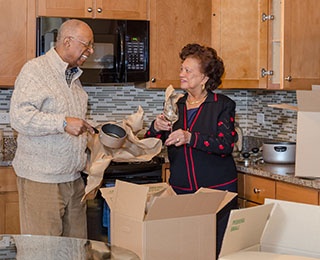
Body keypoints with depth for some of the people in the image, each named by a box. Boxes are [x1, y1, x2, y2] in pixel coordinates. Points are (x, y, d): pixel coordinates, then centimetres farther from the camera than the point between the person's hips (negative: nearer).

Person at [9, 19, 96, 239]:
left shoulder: (74, 76, 18)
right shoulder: (35, 70, -8)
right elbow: (20, 117, -21)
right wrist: (63, 123, -28)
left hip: (74, 178, 8)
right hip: (41, 179, -8)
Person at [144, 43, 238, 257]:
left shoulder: (223, 105, -2)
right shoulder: (176, 106, 10)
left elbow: (226, 144, -16)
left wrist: (190, 138, -27)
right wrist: (156, 127, -12)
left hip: (218, 190, -3)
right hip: (181, 190, 4)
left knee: (216, 247, 0)